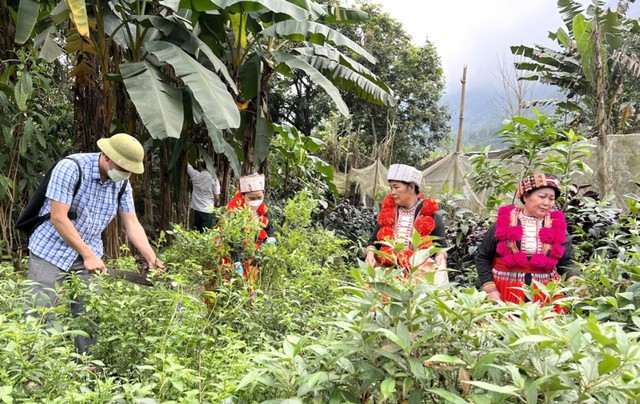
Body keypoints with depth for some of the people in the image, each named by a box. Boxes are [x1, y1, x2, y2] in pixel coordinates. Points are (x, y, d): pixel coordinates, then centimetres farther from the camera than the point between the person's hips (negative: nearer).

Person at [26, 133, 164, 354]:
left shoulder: (122, 182, -4)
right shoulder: (70, 168, -21)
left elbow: (131, 223, -1)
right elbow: (58, 218, -24)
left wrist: (152, 258, -12)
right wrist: (88, 255, -24)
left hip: (89, 252, 5)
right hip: (51, 250, -5)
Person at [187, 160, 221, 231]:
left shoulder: (196, 176, -4)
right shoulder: (214, 179, -8)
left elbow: (187, 165, 14)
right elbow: (217, 198, -8)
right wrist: (215, 203, 13)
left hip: (197, 210, 2)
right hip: (208, 211, -2)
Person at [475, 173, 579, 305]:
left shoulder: (556, 225, 6)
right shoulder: (504, 222, 0)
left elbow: (566, 262, 7)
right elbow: (483, 257, 5)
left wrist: (575, 282, -13)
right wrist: (490, 289, -4)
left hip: (546, 294, 2)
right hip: (505, 293, -1)